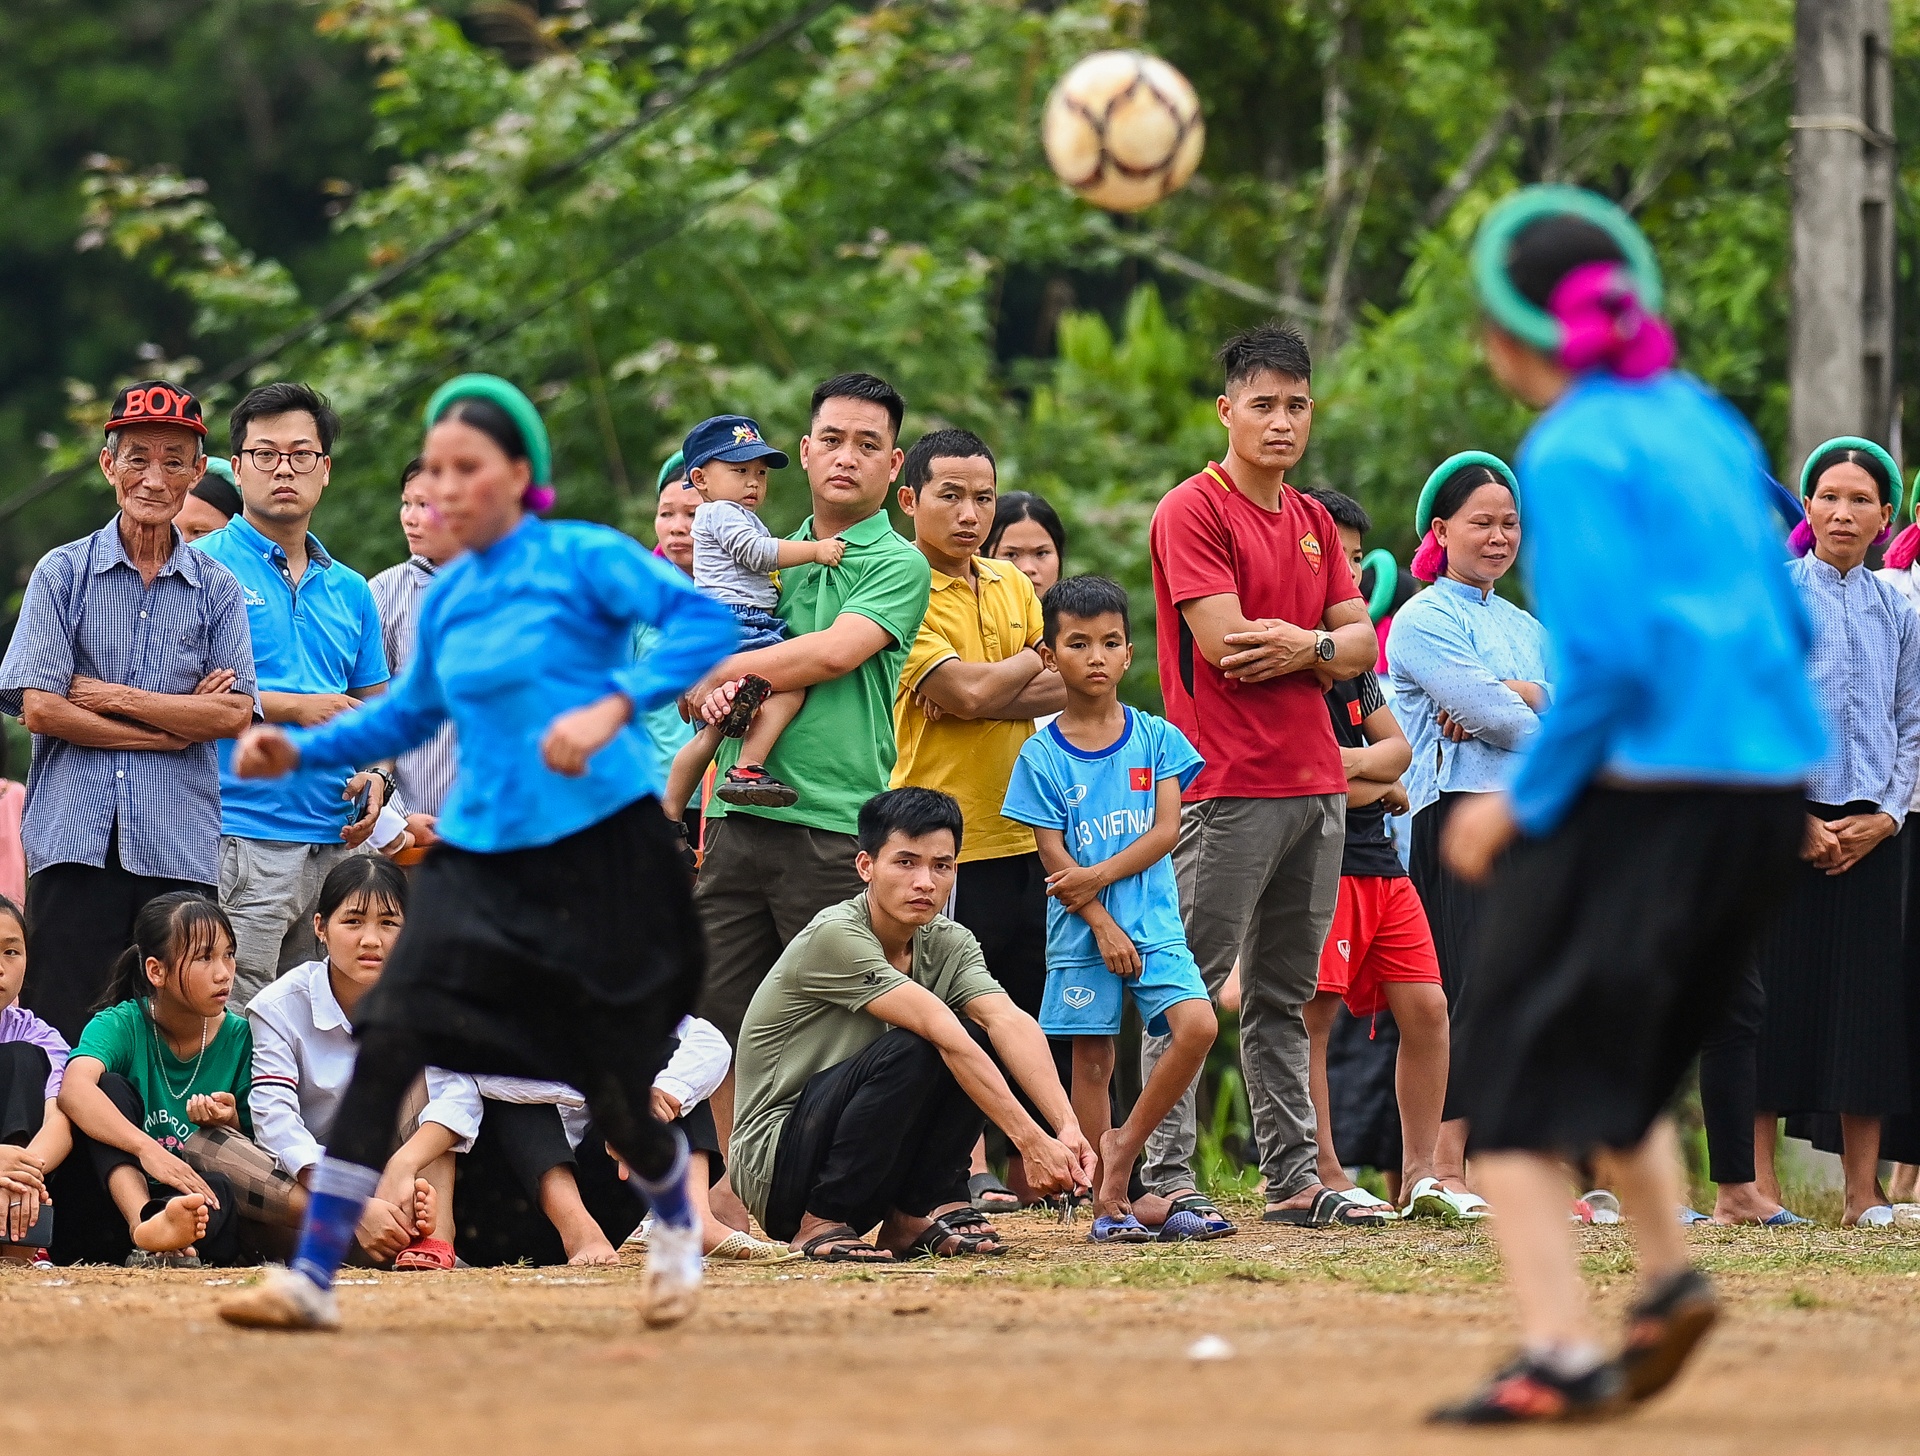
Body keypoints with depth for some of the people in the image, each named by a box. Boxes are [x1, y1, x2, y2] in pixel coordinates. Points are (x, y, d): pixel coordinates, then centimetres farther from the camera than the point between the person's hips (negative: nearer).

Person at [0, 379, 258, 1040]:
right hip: (76, 841, -1)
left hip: (179, 851, 1)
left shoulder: (217, 590, 11)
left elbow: (233, 714, -1)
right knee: (60, 1035, -6)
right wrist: (174, 727, -3)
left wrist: (115, 698, -6)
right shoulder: (64, 574, 7)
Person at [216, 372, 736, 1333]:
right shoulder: (446, 600, 11)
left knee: (614, 1090, 2)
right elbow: (410, 715, 25)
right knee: (389, 1041, -15)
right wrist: (301, 751, 11)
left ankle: (677, 1229, 37)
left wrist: (613, 707, -31)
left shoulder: (583, 559, -6)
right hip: (479, 853, 5)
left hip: (598, 849, -5)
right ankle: (311, 1278, -17)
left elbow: (704, 621, -18)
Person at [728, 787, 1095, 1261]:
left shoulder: (948, 945, 1)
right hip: (772, 1165, -6)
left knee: (978, 1047, -14)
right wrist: (1031, 1141, -37)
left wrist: (1068, 1128, -35)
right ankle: (822, 1223, -17)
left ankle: (918, 1214, -7)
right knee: (911, 1052, -30)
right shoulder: (835, 937, -21)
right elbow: (942, 1035, -29)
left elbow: (1010, 1022, -17)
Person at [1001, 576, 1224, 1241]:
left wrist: (1099, 876, -14)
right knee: (1092, 1059, 0)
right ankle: (1108, 1203, 7)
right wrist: (1103, 926, -13)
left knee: (1197, 1024, -18)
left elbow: (1166, 830, -3)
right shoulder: (1042, 755, 0)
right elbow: (1054, 858, -4)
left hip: (1154, 921, 1)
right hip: (1082, 932, -1)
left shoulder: (1157, 737, 5)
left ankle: (1126, 1144, -2)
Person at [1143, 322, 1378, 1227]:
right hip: (1229, 786, -7)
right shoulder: (1194, 510, -5)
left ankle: (1292, 1177, 12)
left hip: (1316, 783, 7)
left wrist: (1304, 645, -11)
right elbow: (1223, 643, -15)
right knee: (1190, 990, -8)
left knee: (1285, 997, 10)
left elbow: (1362, 645, 11)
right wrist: (1323, 643, -3)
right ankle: (1165, 1177, -9)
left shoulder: (1314, 523, 18)